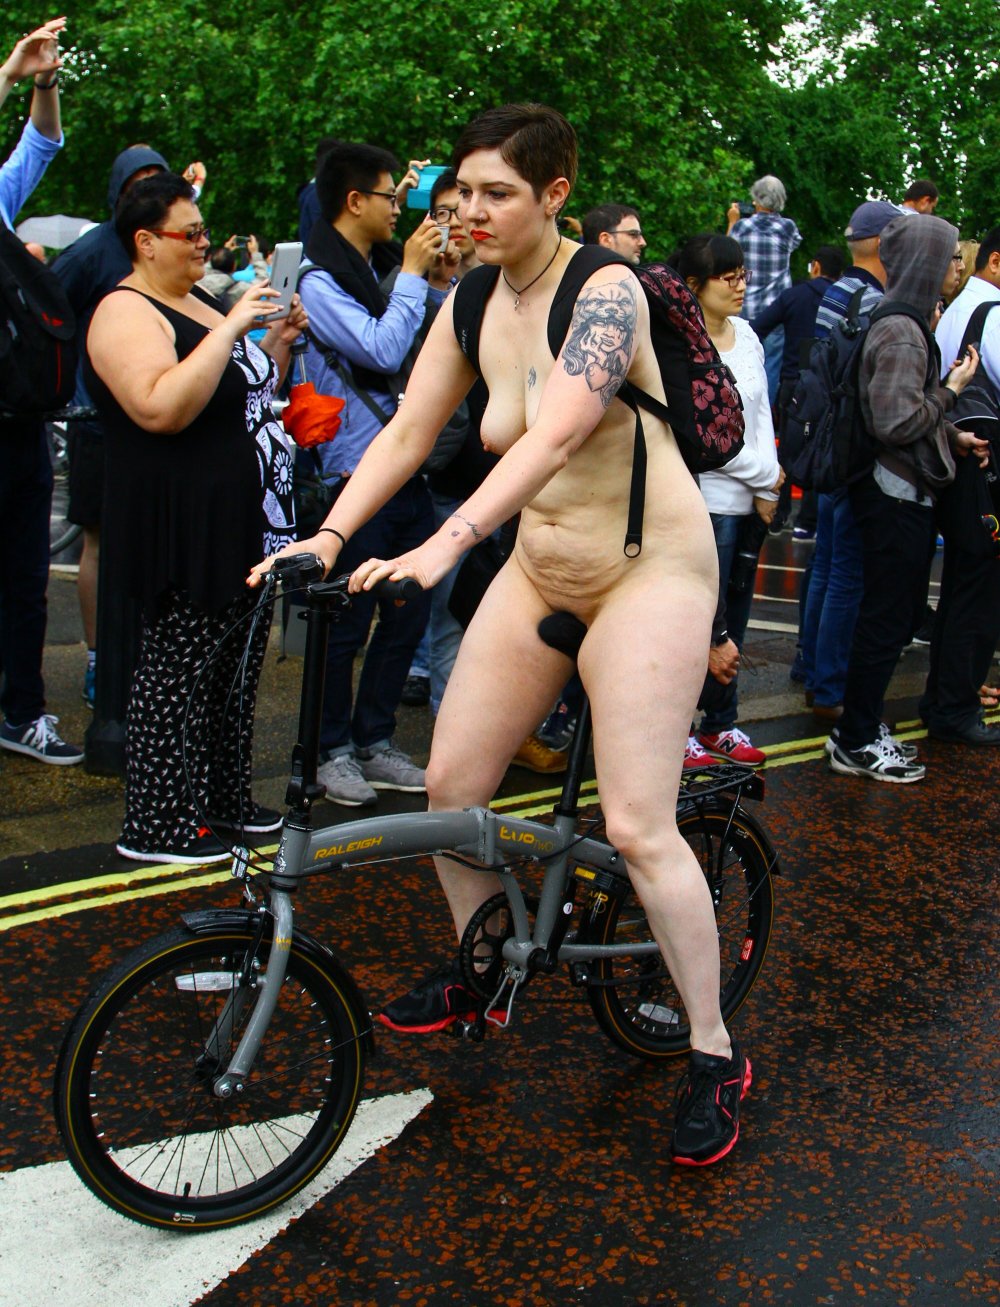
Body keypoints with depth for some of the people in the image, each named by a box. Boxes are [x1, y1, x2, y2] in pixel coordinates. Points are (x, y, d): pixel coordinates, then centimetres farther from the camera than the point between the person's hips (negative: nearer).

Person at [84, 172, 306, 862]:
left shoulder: (201, 302, 18)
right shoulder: (126, 312, -11)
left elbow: (251, 393, 27)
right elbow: (162, 409, -27)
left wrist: (280, 342, 9)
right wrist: (230, 329, -24)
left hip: (243, 523, 9)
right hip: (184, 532, -9)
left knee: (237, 672, 14)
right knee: (177, 673, -5)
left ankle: (225, 798, 26)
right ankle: (155, 826, 3)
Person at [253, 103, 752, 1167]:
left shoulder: (605, 290, -18)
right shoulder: (472, 308, 4)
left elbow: (556, 435, -32)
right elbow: (407, 431, 2)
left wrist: (448, 542, -43)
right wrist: (327, 537, -11)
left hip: (648, 571, -7)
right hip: (538, 570, 7)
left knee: (636, 828, -12)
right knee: (449, 782, 4)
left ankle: (715, 1057, 5)